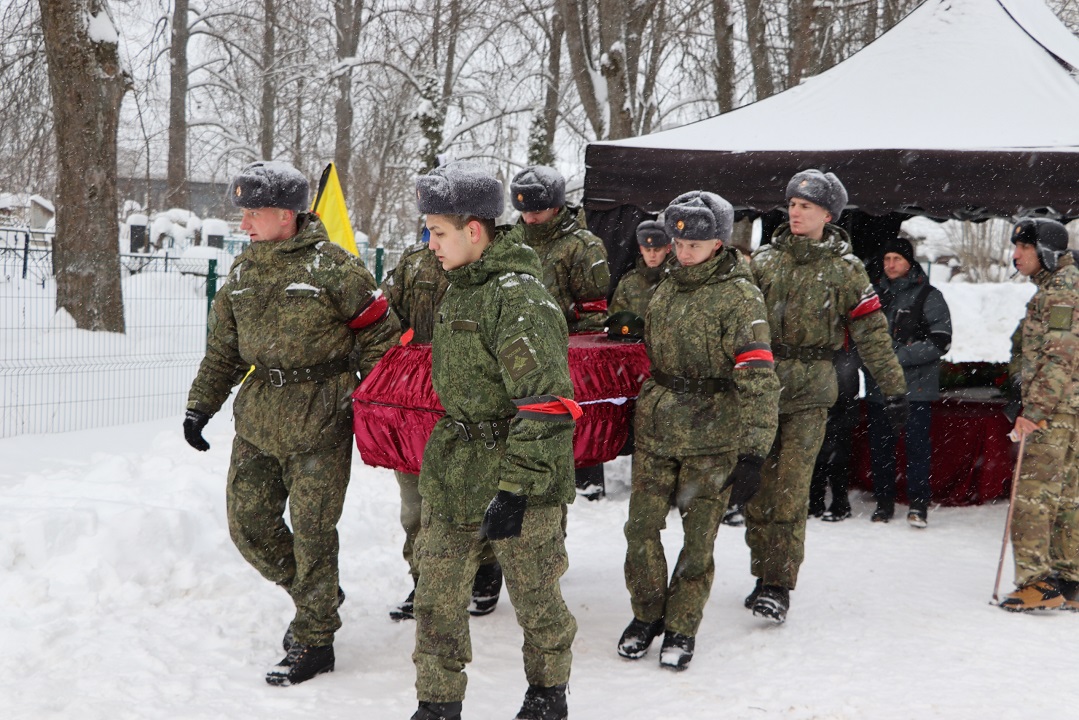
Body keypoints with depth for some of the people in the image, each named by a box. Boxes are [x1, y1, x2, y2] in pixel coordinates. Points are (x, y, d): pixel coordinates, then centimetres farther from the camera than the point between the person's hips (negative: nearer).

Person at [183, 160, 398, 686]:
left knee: (312, 532, -1)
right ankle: (314, 595, 31)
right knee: (248, 523, 7)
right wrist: (201, 405, 7)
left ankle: (314, 641, 12)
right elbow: (223, 350, 16)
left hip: (319, 422, -6)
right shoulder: (243, 272, 10)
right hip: (258, 416, 6)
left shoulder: (330, 266, -9)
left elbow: (378, 336, -4)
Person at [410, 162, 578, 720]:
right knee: (437, 594, 7)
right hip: (453, 470, 8)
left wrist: (516, 487, -26)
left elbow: (547, 405, -23)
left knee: (534, 596, 9)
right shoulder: (459, 289, 11)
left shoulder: (519, 296, -19)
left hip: (520, 477, -8)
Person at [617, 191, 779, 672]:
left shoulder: (740, 297, -12)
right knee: (641, 528, 5)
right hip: (656, 432, 5)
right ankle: (646, 615, 25)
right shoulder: (666, 289, 10)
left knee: (698, 538, 4)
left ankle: (681, 628, 21)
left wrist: (753, 453, -22)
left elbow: (758, 379, -17)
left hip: (711, 438, -5)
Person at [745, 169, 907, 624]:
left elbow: (872, 331, 3)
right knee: (758, 486, 5)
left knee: (790, 488, -7)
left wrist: (894, 388, 0)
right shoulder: (764, 259, 9)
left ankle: (780, 585, -2)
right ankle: (764, 573, 18)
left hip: (809, 391, -3)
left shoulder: (844, 268, 2)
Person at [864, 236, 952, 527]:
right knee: (880, 446, 7)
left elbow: (940, 341, -8)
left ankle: (918, 504, 2)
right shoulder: (876, 294, 15)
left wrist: (900, 356, -17)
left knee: (917, 445, -5)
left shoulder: (928, 296, 0)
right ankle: (884, 503, 16)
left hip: (916, 386, -4)